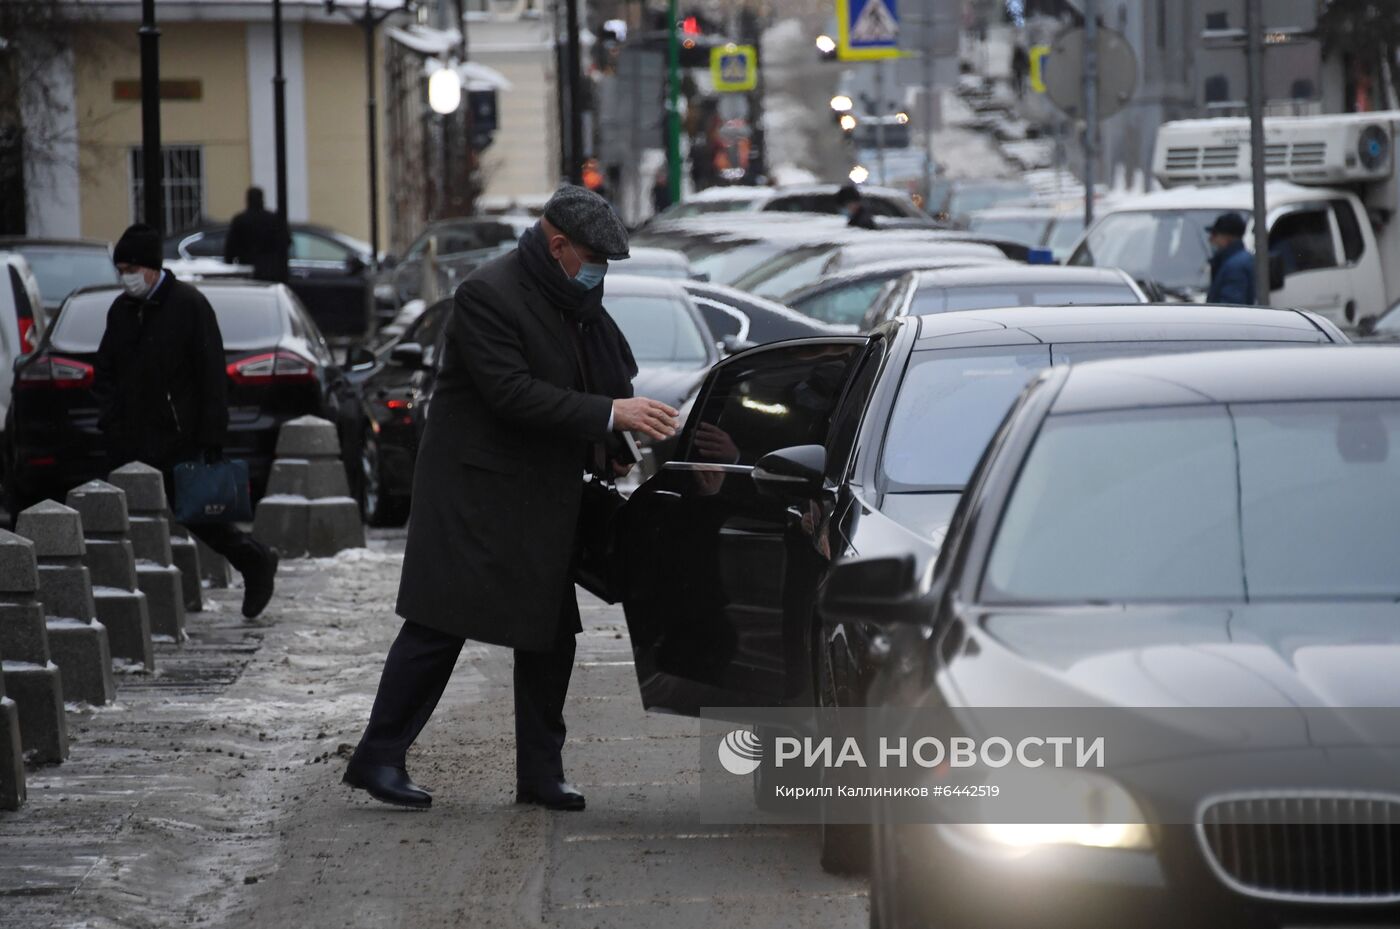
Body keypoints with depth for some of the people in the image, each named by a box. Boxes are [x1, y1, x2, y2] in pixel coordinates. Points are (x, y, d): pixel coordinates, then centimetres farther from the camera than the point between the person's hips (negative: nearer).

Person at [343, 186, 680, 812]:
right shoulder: (489, 295, -17)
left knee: (550, 634, 7)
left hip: (543, 499, 8)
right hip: (473, 495, -8)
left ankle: (541, 773, 13)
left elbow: (585, 383, 22)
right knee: (440, 626, -8)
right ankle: (378, 759, -2)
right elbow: (512, 392, -25)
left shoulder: (575, 301, 10)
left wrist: (606, 451, 5)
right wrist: (608, 414, -25)